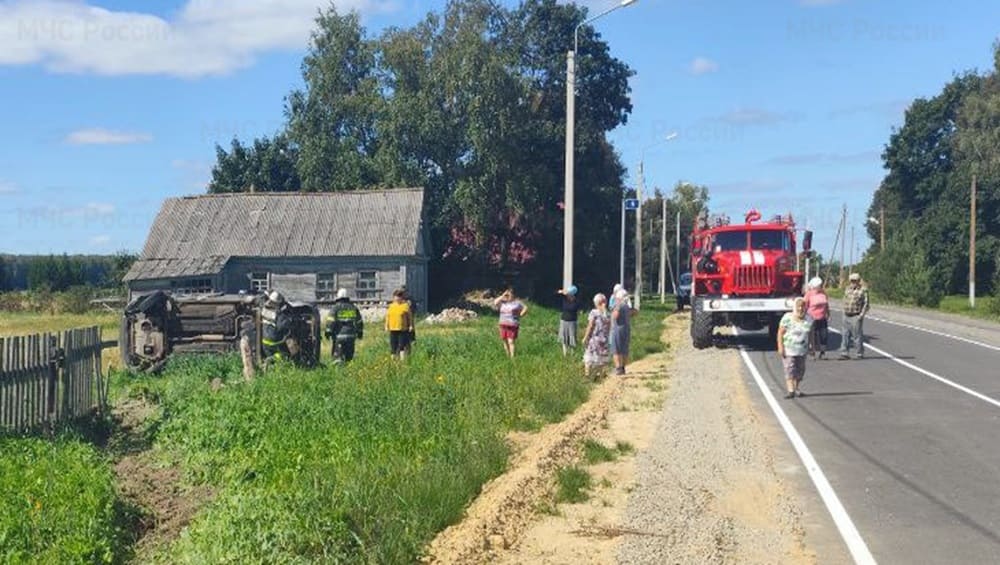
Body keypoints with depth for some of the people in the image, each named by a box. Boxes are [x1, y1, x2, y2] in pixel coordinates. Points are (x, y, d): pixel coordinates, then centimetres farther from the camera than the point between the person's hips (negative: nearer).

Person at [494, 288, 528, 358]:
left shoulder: (517, 302, 2)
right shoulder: (503, 302, 10)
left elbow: (525, 308, 3)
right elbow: (495, 303, -5)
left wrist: (520, 315, -4)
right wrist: (503, 296, -5)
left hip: (513, 325, -5)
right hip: (503, 325, 5)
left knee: (511, 342, -11)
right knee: (505, 341, 6)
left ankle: (512, 357, -12)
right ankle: (508, 356, 16)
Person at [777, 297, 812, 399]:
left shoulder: (809, 320, 5)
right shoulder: (787, 318, -9)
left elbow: (810, 334, 13)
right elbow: (780, 333, -8)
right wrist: (780, 347, -15)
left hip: (802, 350, 5)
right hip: (788, 349, -5)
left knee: (800, 370, 9)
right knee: (790, 369, -12)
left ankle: (796, 389, 21)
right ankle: (790, 390, -18)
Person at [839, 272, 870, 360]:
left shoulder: (863, 290, -7)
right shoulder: (847, 289, 13)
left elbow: (866, 304, -8)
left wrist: (861, 315, -14)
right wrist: (845, 312, 15)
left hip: (856, 317, -6)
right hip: (846, 316, 7)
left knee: (857, 336, -3)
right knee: (845, 335, 6)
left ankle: (860, 354, 7)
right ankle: (845, 353, 10)